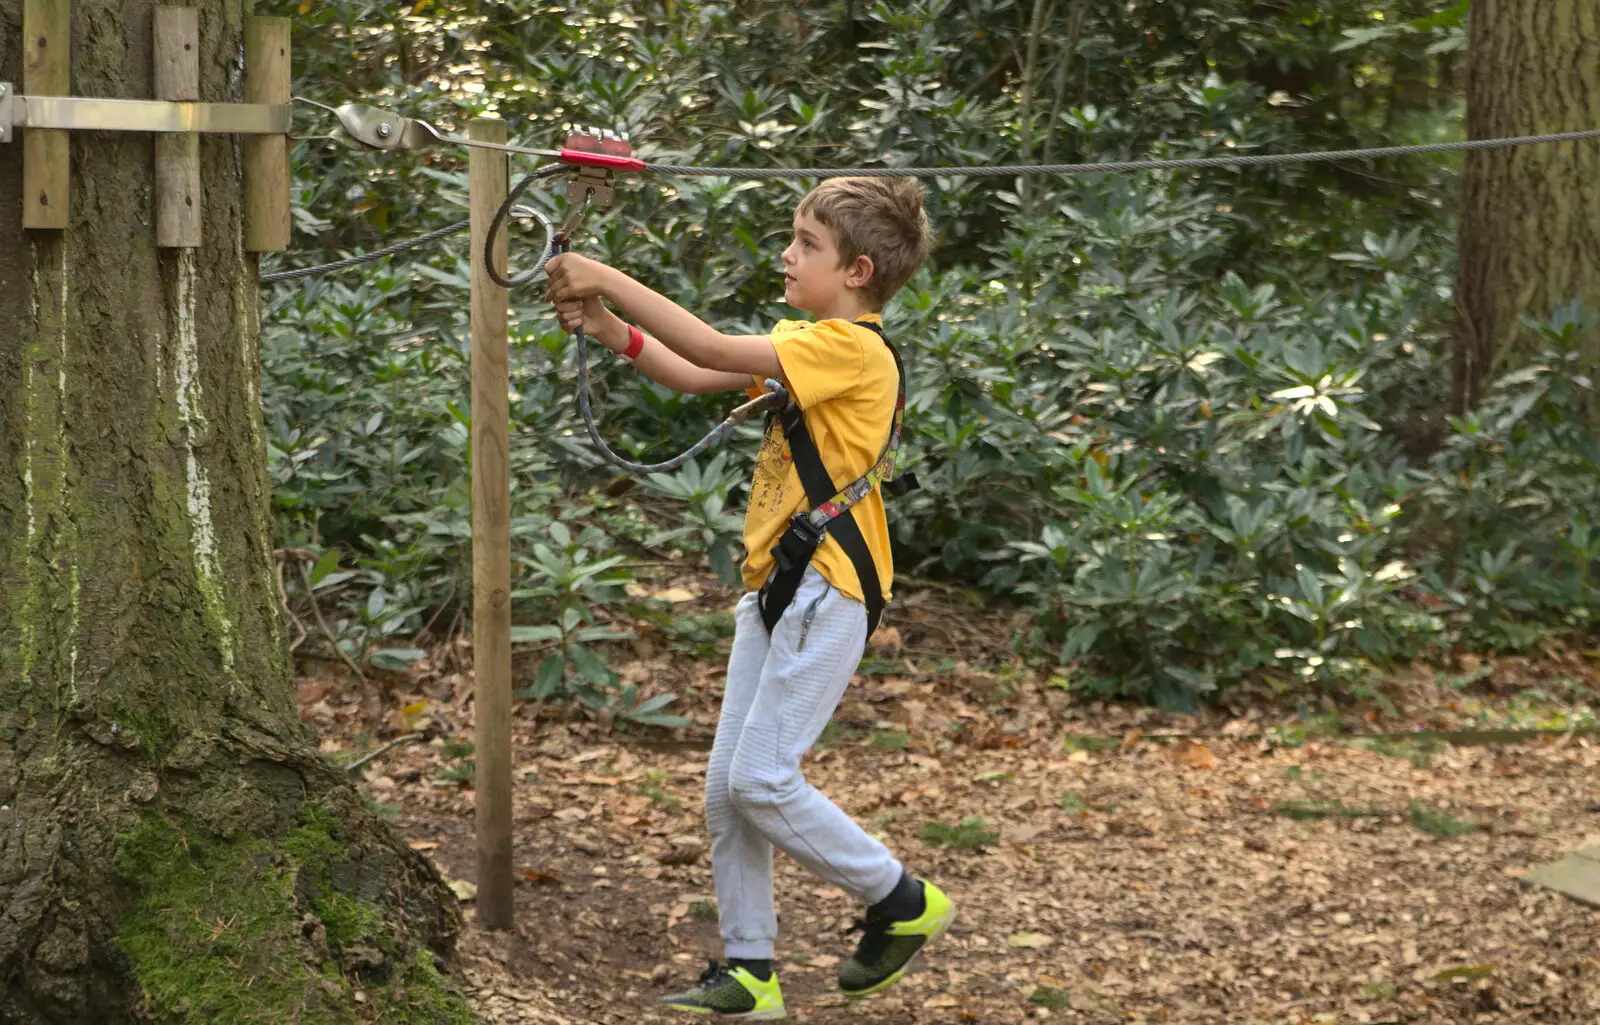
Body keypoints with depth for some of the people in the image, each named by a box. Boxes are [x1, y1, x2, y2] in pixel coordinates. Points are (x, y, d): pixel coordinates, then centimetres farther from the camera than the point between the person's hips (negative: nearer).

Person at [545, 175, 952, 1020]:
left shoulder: (850, 348, -15)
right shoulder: (808, 344, 15)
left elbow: (710, 349, -22)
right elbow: (695, 377, 14)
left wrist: (607, 278, -18)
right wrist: (606, 326, 0)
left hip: (826, 592, -10)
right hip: (775, 588, 10)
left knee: (761, 779, -10)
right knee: (725, 788, 7)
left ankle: (902, 902, 7)